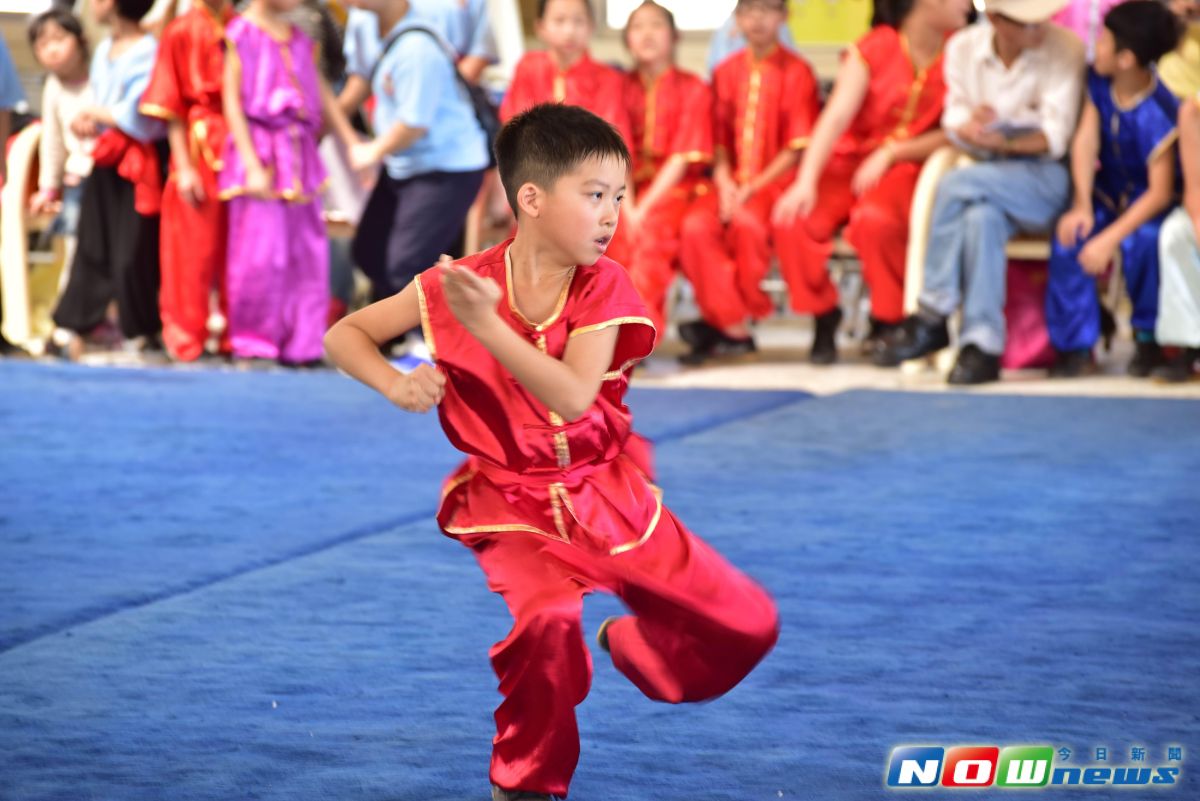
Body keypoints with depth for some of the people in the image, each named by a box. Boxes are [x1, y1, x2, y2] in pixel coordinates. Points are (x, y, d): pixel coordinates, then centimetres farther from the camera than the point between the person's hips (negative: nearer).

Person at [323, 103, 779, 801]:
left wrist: (488, 327, -33)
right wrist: (395, 384, -18)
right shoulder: (458, 284, -10)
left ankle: (630, 644, 32)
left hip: (610, 497, 3)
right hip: (513, 507, -2)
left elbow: (572, 396, -24)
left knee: (750, 626, -1)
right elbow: (344, 336, 1)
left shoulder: (604, 287, -9)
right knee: (547, 619, -34)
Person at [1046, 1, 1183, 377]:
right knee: (1069, 237, -22)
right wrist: (1082, 205, -23)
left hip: (1146, 201, -6)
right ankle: (1077, 346, -12)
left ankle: (1149, 338, -11)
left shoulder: (1158, 114, -28)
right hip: (1107, 193, 6)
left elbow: (1160, 192, -28)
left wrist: (1111, 238, -34)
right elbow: (1086, 139, -10)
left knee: (1142, 241, -36)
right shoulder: (1099, 81, -7)